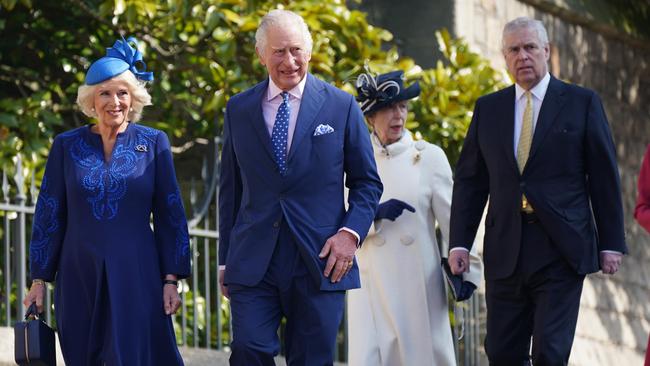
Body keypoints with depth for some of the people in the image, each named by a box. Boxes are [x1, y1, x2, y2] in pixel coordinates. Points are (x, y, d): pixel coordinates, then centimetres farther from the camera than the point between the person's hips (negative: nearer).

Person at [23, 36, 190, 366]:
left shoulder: (153, 143, 3)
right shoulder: (66, 146, 5)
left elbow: (170, 215, 3)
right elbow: (48, 216, 7)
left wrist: (171, 279, -2)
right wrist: (39, 279, 4)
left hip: (136, 277, -1)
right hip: (79, 277, 2)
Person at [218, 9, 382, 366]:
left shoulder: (341, 106, 3)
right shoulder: (238, 109, 9)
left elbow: (367, 183, 8)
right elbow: (230, 188, 13)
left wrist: (351, 233, -8)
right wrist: (225, 260, 10)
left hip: (320, 262, -1)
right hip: (252, 264, 1)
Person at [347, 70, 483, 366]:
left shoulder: (429, 157, 2)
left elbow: (451, 217, 2)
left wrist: (467, 268, -3)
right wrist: (375, 214, -15)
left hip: (419, 282, -1)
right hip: (372, 282, 1)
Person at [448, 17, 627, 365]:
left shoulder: (582, 102, 4)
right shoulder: (488, 108, 12)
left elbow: (605, 177, 3)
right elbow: (469, 180, 12)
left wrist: (611, 244, -1)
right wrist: (459, 243, 4)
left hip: (562, 251, -3)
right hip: (505, 253, 3)